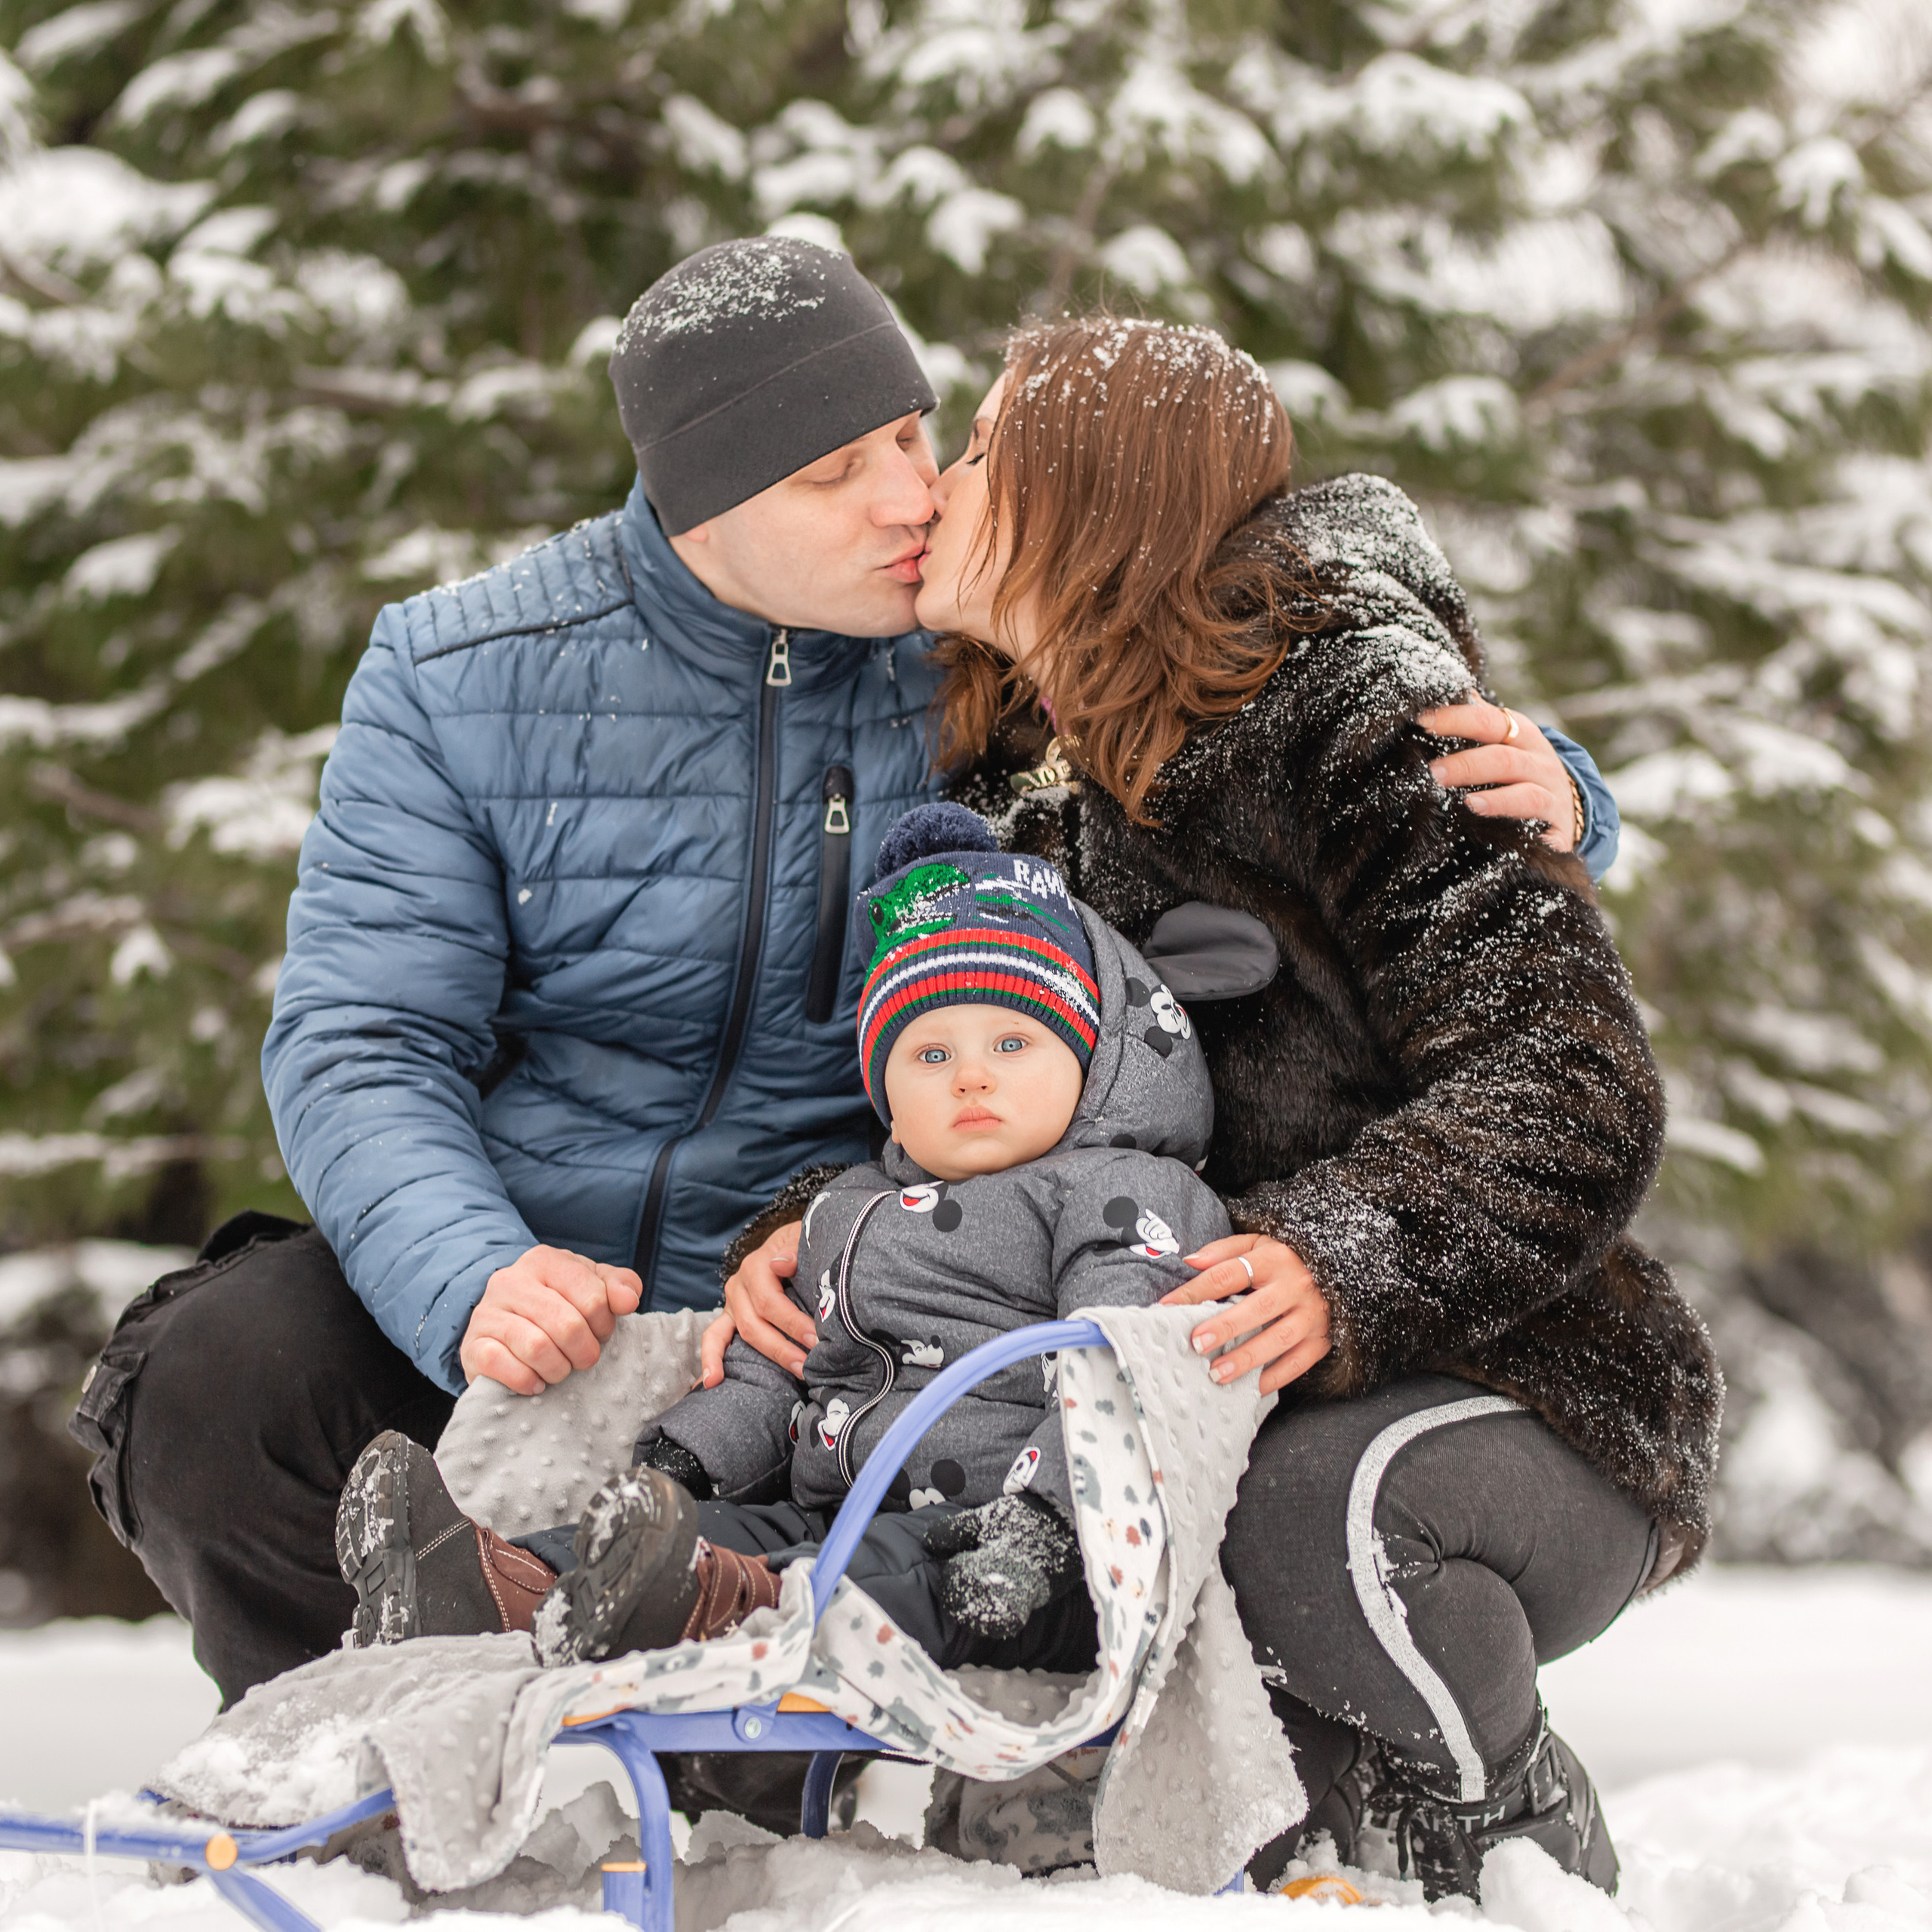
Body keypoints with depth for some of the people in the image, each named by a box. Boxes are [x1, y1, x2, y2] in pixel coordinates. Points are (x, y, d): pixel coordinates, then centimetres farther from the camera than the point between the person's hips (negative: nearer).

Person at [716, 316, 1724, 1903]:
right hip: (1205, 1412, 7)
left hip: (1530, 1391, -7)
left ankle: (1533, 1871, -8)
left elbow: (1568, 1088, -20)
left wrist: (1345, 1266, -37)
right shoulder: (1012, 792, 12)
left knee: (1318, 1505, -37)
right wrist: (809, 1225, -10)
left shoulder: (1357, 701, -12)